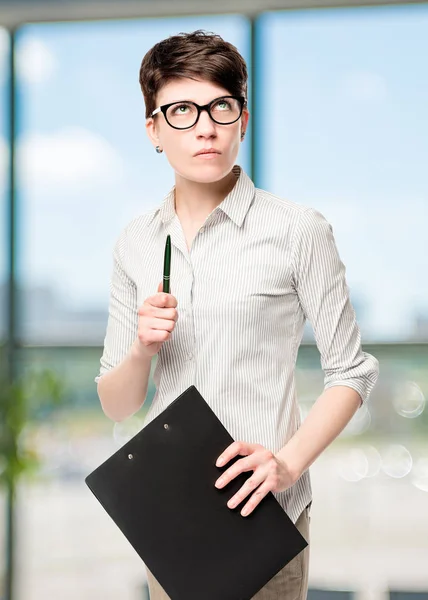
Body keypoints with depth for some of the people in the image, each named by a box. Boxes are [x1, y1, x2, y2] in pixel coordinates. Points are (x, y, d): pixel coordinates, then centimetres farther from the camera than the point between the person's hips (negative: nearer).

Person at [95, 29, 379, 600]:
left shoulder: (297, 230, -8)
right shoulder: (135, 243, 5)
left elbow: (350, 372, -5)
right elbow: (117, 405, 8)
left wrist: (288, 461, -19)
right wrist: (142, 348, -13)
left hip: (264, 511, -4)